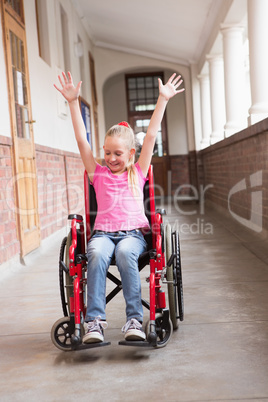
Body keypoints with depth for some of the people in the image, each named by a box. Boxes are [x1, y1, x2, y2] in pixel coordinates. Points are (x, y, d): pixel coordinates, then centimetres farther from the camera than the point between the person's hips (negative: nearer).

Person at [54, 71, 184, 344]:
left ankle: (134, 319, -34)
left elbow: (151, 136, 14)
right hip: (103, 232, 1)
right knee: (97, 254, -34)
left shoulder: (138, 173, 18)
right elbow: (82, 140, 13)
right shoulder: (98, 173, 19)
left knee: (125, 252, -36)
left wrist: (163, 99, 12)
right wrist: (73, 102, 8)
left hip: (133, 232, 0)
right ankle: (95, 321, -36)